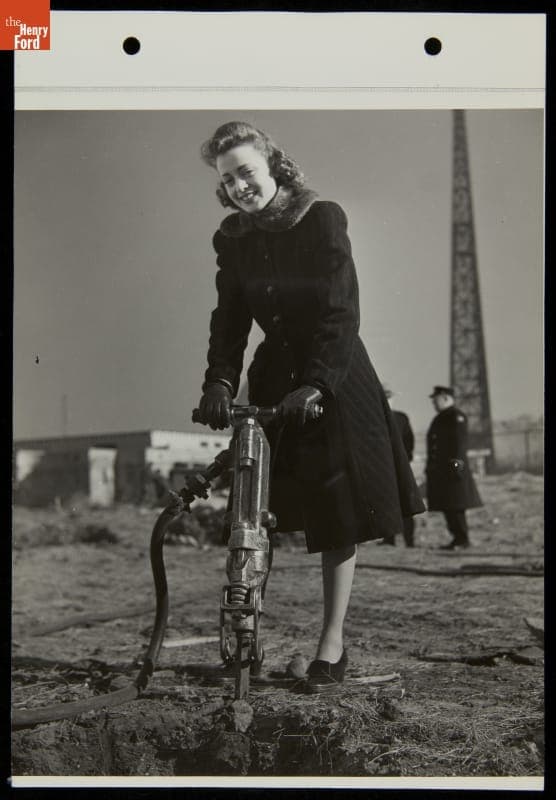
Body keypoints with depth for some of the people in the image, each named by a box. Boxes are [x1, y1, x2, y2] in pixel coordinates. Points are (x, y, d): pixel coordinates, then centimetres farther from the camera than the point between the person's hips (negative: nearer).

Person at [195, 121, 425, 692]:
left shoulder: (322, 219, -12)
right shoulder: (232, 239, 3)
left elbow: (341, 311, -20)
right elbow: (229, 320, -2)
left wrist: (316, 385, -30)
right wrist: (219, 382, -19)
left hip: (334, 378, -4)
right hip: (275, 377, 4)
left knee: (339, 514, -2)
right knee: (259, 510, 1)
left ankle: (332, 644, 7)